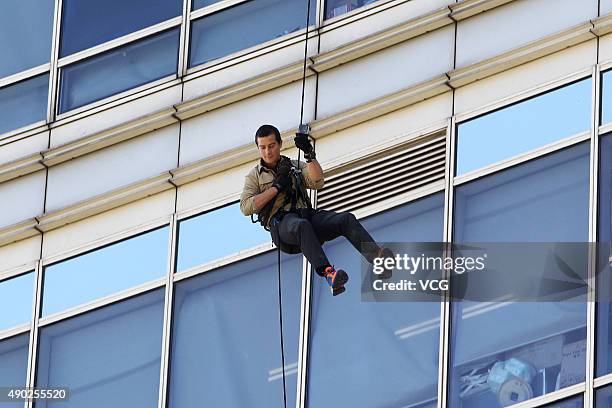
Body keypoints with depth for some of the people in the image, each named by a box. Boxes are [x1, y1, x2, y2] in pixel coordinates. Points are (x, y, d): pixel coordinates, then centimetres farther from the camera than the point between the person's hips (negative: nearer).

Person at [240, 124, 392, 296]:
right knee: (302, 226, -41)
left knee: (347, 219, -25)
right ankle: (328, 273, -61)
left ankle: (377, 258, -46)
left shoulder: (294, 166, 27)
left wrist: (310, 155, -4)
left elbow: (317, 183, 8)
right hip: (281, 222, -4)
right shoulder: (254, 176, 21)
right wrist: (276, 187, 1)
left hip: (306, 215, 4)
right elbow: (246, 207, 4)